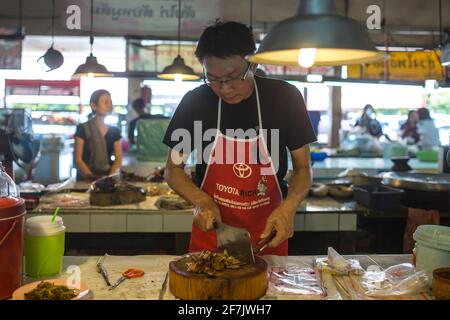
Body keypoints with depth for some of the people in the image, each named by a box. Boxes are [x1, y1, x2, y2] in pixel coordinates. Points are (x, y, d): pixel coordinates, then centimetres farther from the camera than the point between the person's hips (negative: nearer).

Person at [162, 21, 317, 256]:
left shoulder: (285, 98, -12)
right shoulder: (195, 102, -11)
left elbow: (303, 169, -4)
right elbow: (173, 169, -1)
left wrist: (289, 206, -24)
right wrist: (202, 201, -19)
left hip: (268, 235, 0)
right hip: (211, 231, 1)